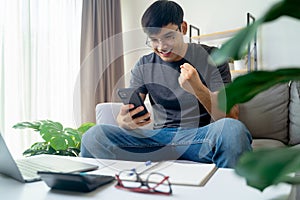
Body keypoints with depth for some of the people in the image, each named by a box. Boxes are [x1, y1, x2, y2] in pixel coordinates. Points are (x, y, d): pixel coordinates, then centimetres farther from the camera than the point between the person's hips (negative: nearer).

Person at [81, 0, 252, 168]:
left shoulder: (211, 58, 1)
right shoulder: (144, 66, 9)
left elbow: (230, 117, -6)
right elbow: (127, 113, 4)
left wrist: (198, 88, -24)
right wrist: (124, 121, -22)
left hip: (201, 136, -1)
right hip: (159, 138, 2)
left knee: (232, 129, -37)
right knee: (94, 135, -21)